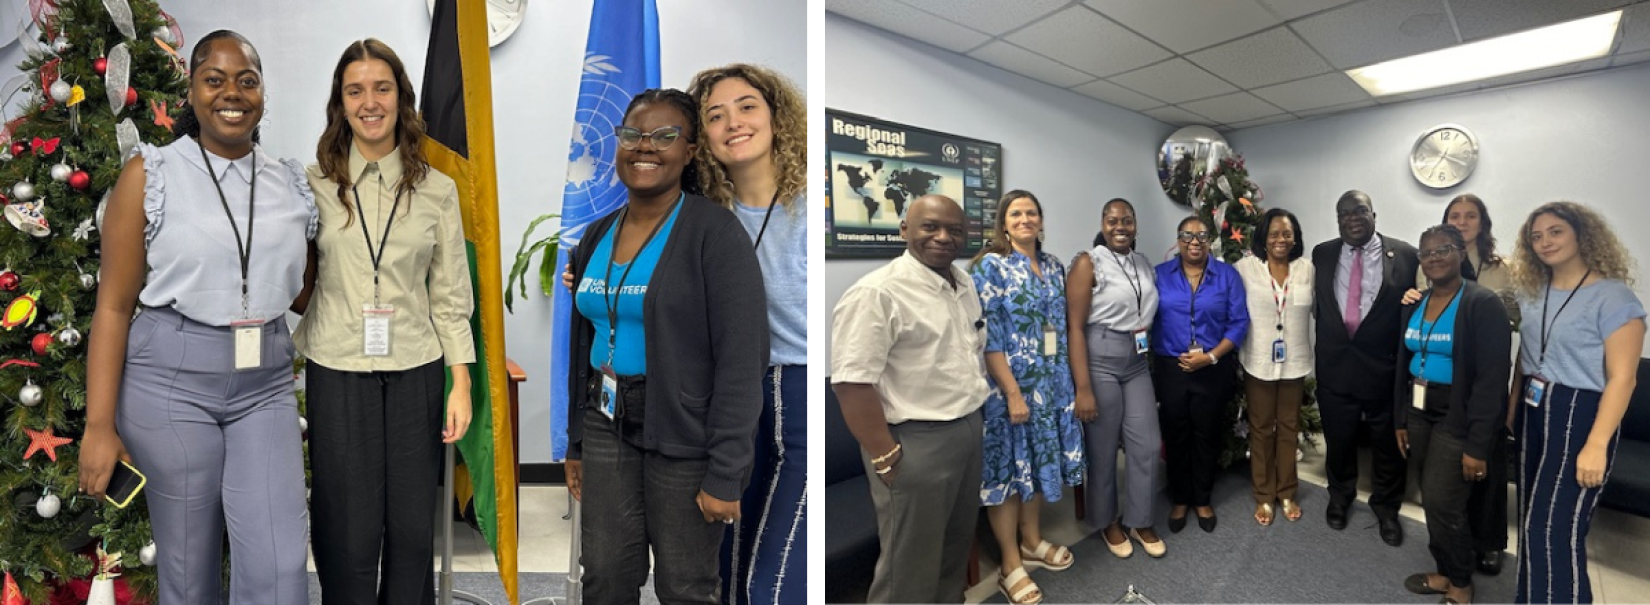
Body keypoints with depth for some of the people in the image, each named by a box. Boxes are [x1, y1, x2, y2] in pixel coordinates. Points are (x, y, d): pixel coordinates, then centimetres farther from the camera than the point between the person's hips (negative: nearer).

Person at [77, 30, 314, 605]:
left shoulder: (290, 181, 6)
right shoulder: (151, 173, -2)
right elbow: (114, 304, -3)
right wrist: (99, 424, -6)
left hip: (266, 384, 2)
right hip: (171, 381, -2)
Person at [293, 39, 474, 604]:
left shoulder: (437, 190, 2)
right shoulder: (313, 183, 1)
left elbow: (451, 296, 3)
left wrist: (461, 384, 0)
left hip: (416, 373, 1)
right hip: (337, 373, 0)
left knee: (413, 530, 10)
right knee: (349, 535, 8)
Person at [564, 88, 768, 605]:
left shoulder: (715, 231, -14)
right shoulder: (597, 236, 8)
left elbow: (742, 360, -17)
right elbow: (582, 346, 15)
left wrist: (726, 473, -18)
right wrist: (575, 441, 16)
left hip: (684, 436, -6)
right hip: (607, 426, 6)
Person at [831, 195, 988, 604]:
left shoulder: (963, 284, 8)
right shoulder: (877, 293, -20)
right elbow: (851, 382, -23)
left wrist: (977, 417, 17)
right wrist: (887, 457, -20)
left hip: (969, 432, 9)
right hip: (916, 443, -8)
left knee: (957, 547, 24)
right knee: (910, 568, 6)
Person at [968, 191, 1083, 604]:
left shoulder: (1054, 267, 9)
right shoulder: (990, 266, -11)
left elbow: (1061, 327, 14)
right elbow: (988, 336, -16)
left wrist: (1067, 382, 10)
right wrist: (1013, 392, -19)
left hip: (1050, 383, 7)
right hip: (1008, 385, -6)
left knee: (1039, 460, 16)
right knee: (1008, 466, 3)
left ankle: (1032, 542, 36)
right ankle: (1010, 565, 15)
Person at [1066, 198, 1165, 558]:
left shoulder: (1143, 263, 10)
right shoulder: (1088, 262, -9)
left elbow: (1150, 314, 18)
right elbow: (1075, 327, -14)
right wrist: (1082, 388, -19)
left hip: (1137, 362, 6)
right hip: (1100, 361, -6)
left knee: (1147, 445, 9)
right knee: (1103, 449, 7)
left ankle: (1139, 521, 29)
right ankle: (1109, 522, 27)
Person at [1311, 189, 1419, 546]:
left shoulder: (1405, 255, -5)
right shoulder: (1322, 254, 2)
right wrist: (1323, 350, 5)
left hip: (1385, 368, -1)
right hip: (1334, 367, 2)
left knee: (1388, 443, 14)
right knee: (1339, 440, 17)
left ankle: (1386, 506, 36)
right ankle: (1340, 497, 39)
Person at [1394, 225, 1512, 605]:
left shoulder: (1483, 304, -13)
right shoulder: (1415, 304, 8)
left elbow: (1492, 378, -17)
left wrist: (1477, 445, -19)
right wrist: (1400, 420, 11)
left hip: (1458, 421, -6)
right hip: (1420, 415, 6)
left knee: (1442, 504, -3)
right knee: (1432, 501, 11)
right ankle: (1446, 573, 26)